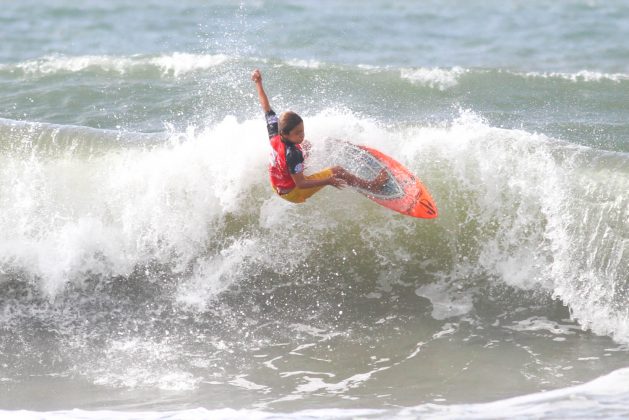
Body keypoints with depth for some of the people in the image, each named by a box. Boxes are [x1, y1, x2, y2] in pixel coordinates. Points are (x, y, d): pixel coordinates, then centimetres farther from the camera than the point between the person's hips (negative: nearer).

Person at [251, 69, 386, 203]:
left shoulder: (274, 136, -18)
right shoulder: (293, 154, -38)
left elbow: (266, 108, -7)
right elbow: (300, 184, -34)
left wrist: (258, 83, 3)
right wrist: (328, 181, -33)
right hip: (293, 193, -8)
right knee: (337, 171, -6)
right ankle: (371, 186, 7)